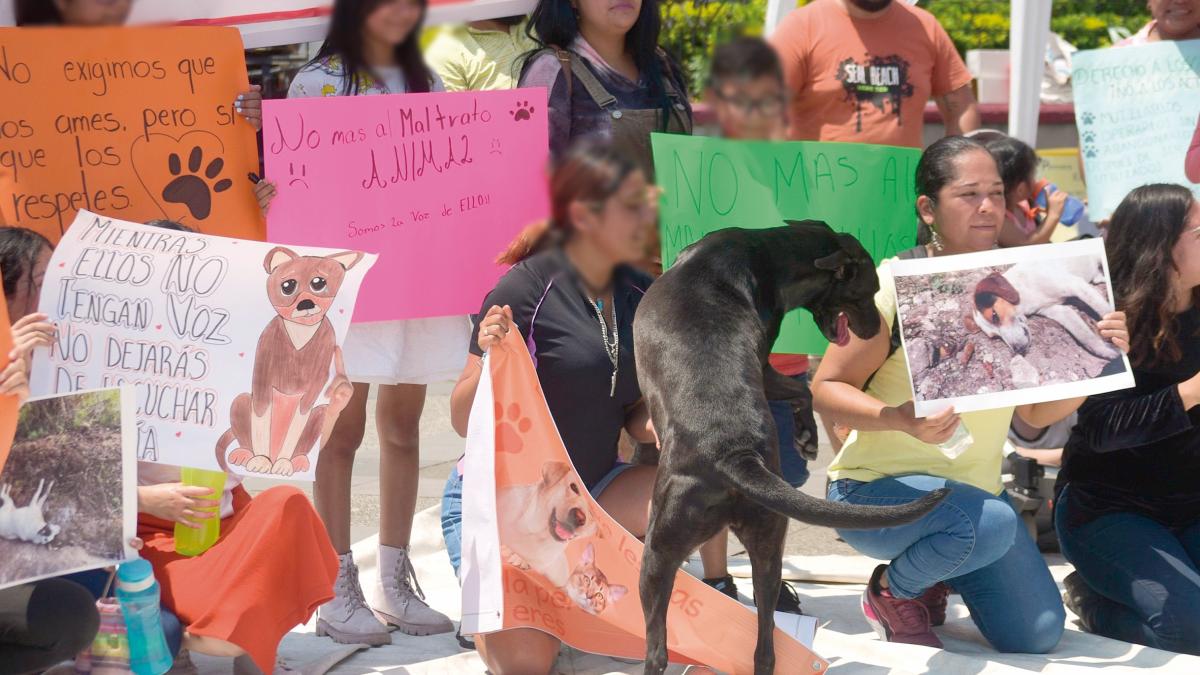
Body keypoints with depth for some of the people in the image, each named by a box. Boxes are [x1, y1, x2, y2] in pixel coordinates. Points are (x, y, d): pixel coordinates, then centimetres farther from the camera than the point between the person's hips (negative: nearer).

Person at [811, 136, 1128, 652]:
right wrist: (902, 420, -31)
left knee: (1037, 636, -6)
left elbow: (1036, 411, 4)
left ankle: (933, 579, 23)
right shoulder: (894, 285, -15)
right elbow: (826, 389, -14)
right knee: (990, 523, -34)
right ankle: (891, 592, -3)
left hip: (972, 489, 6)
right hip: (876, 490, -5)